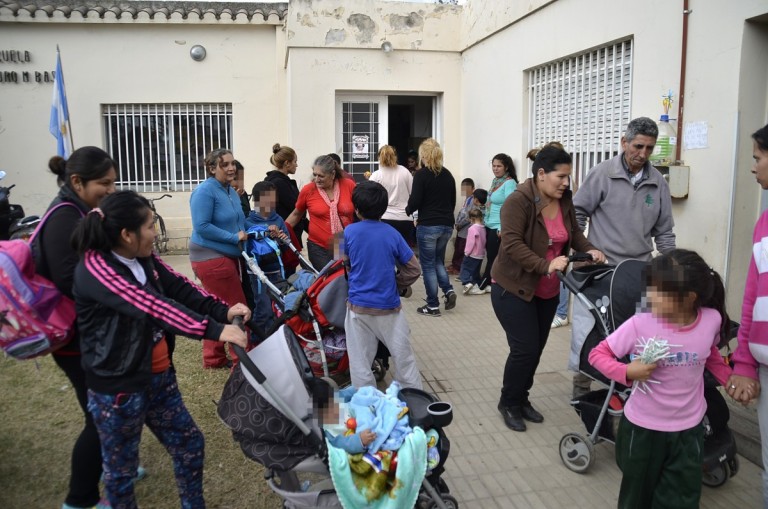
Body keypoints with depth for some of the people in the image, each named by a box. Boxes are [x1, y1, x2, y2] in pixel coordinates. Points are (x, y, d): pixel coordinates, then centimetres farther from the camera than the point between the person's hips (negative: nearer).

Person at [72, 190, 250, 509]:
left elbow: (180, 288, -4)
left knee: (189, 444, 17)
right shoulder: (94, 268, -23)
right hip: (118, 388, -8)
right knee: (121, 467, 13)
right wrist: (214, 330, -41)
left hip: (159, 377, 8)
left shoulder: (144, 259, 3)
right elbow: (150, 304, -34)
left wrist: (223, 311, -21)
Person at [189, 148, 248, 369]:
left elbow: (237, 221, 23)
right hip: (212, 258, -9)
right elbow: (202, 227, -22)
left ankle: (213, 358, 25)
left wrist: (244, 235, 3)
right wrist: (234, 237, -18)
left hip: (227, 256, 9)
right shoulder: (205, 191, -16)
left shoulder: (231, 191, 13)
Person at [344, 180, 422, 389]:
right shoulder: (392, 234, -6)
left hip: (358, 306, 1)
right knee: (404, 358, 9)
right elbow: (413, 270, -4)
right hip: (388, 307, 0)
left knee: (360, 361, 9)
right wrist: (395, 282, 9)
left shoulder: (350, 232, -5)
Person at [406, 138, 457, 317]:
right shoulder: (448, 175, 8)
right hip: (447, 225, 6)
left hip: (428, 225, -6)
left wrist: (407, 211, 7)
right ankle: (449, 290, 4)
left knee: (428, 264, 4)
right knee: (438, 260, 23)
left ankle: (433, 305, 8)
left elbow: (415, 201, -13)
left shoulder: (421, 174, -10)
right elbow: (453, 201, 13)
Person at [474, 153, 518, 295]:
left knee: (493, 257, 2)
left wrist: (503, 228, -22)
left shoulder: (509, 183, -13)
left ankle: (482, 286, 10)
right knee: (491, 256, 10)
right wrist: (485, 220, 19)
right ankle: (491, 284, 18)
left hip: (499, 227, -8)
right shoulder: (495, 181, 13)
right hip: (489, 225, 8)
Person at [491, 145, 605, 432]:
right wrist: (546, 265, -36)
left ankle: (522, 399, 32)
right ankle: (508, 403, 16)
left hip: (548, 291, 7)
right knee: (525, 349, -7)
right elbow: (512, 244, -28)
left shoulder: (564, 201, 1)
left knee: (536, 349, 13)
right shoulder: (518, 201, -21)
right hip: (514, 288, -7)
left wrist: (589, 249, -6)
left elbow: (573, 232, 13)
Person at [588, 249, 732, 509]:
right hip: (643, 427, -2)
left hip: (689, 428, 2)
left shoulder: (712, 320, -12)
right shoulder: (640, 324, -22)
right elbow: (597, 353, -13)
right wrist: (626, 372, -28)